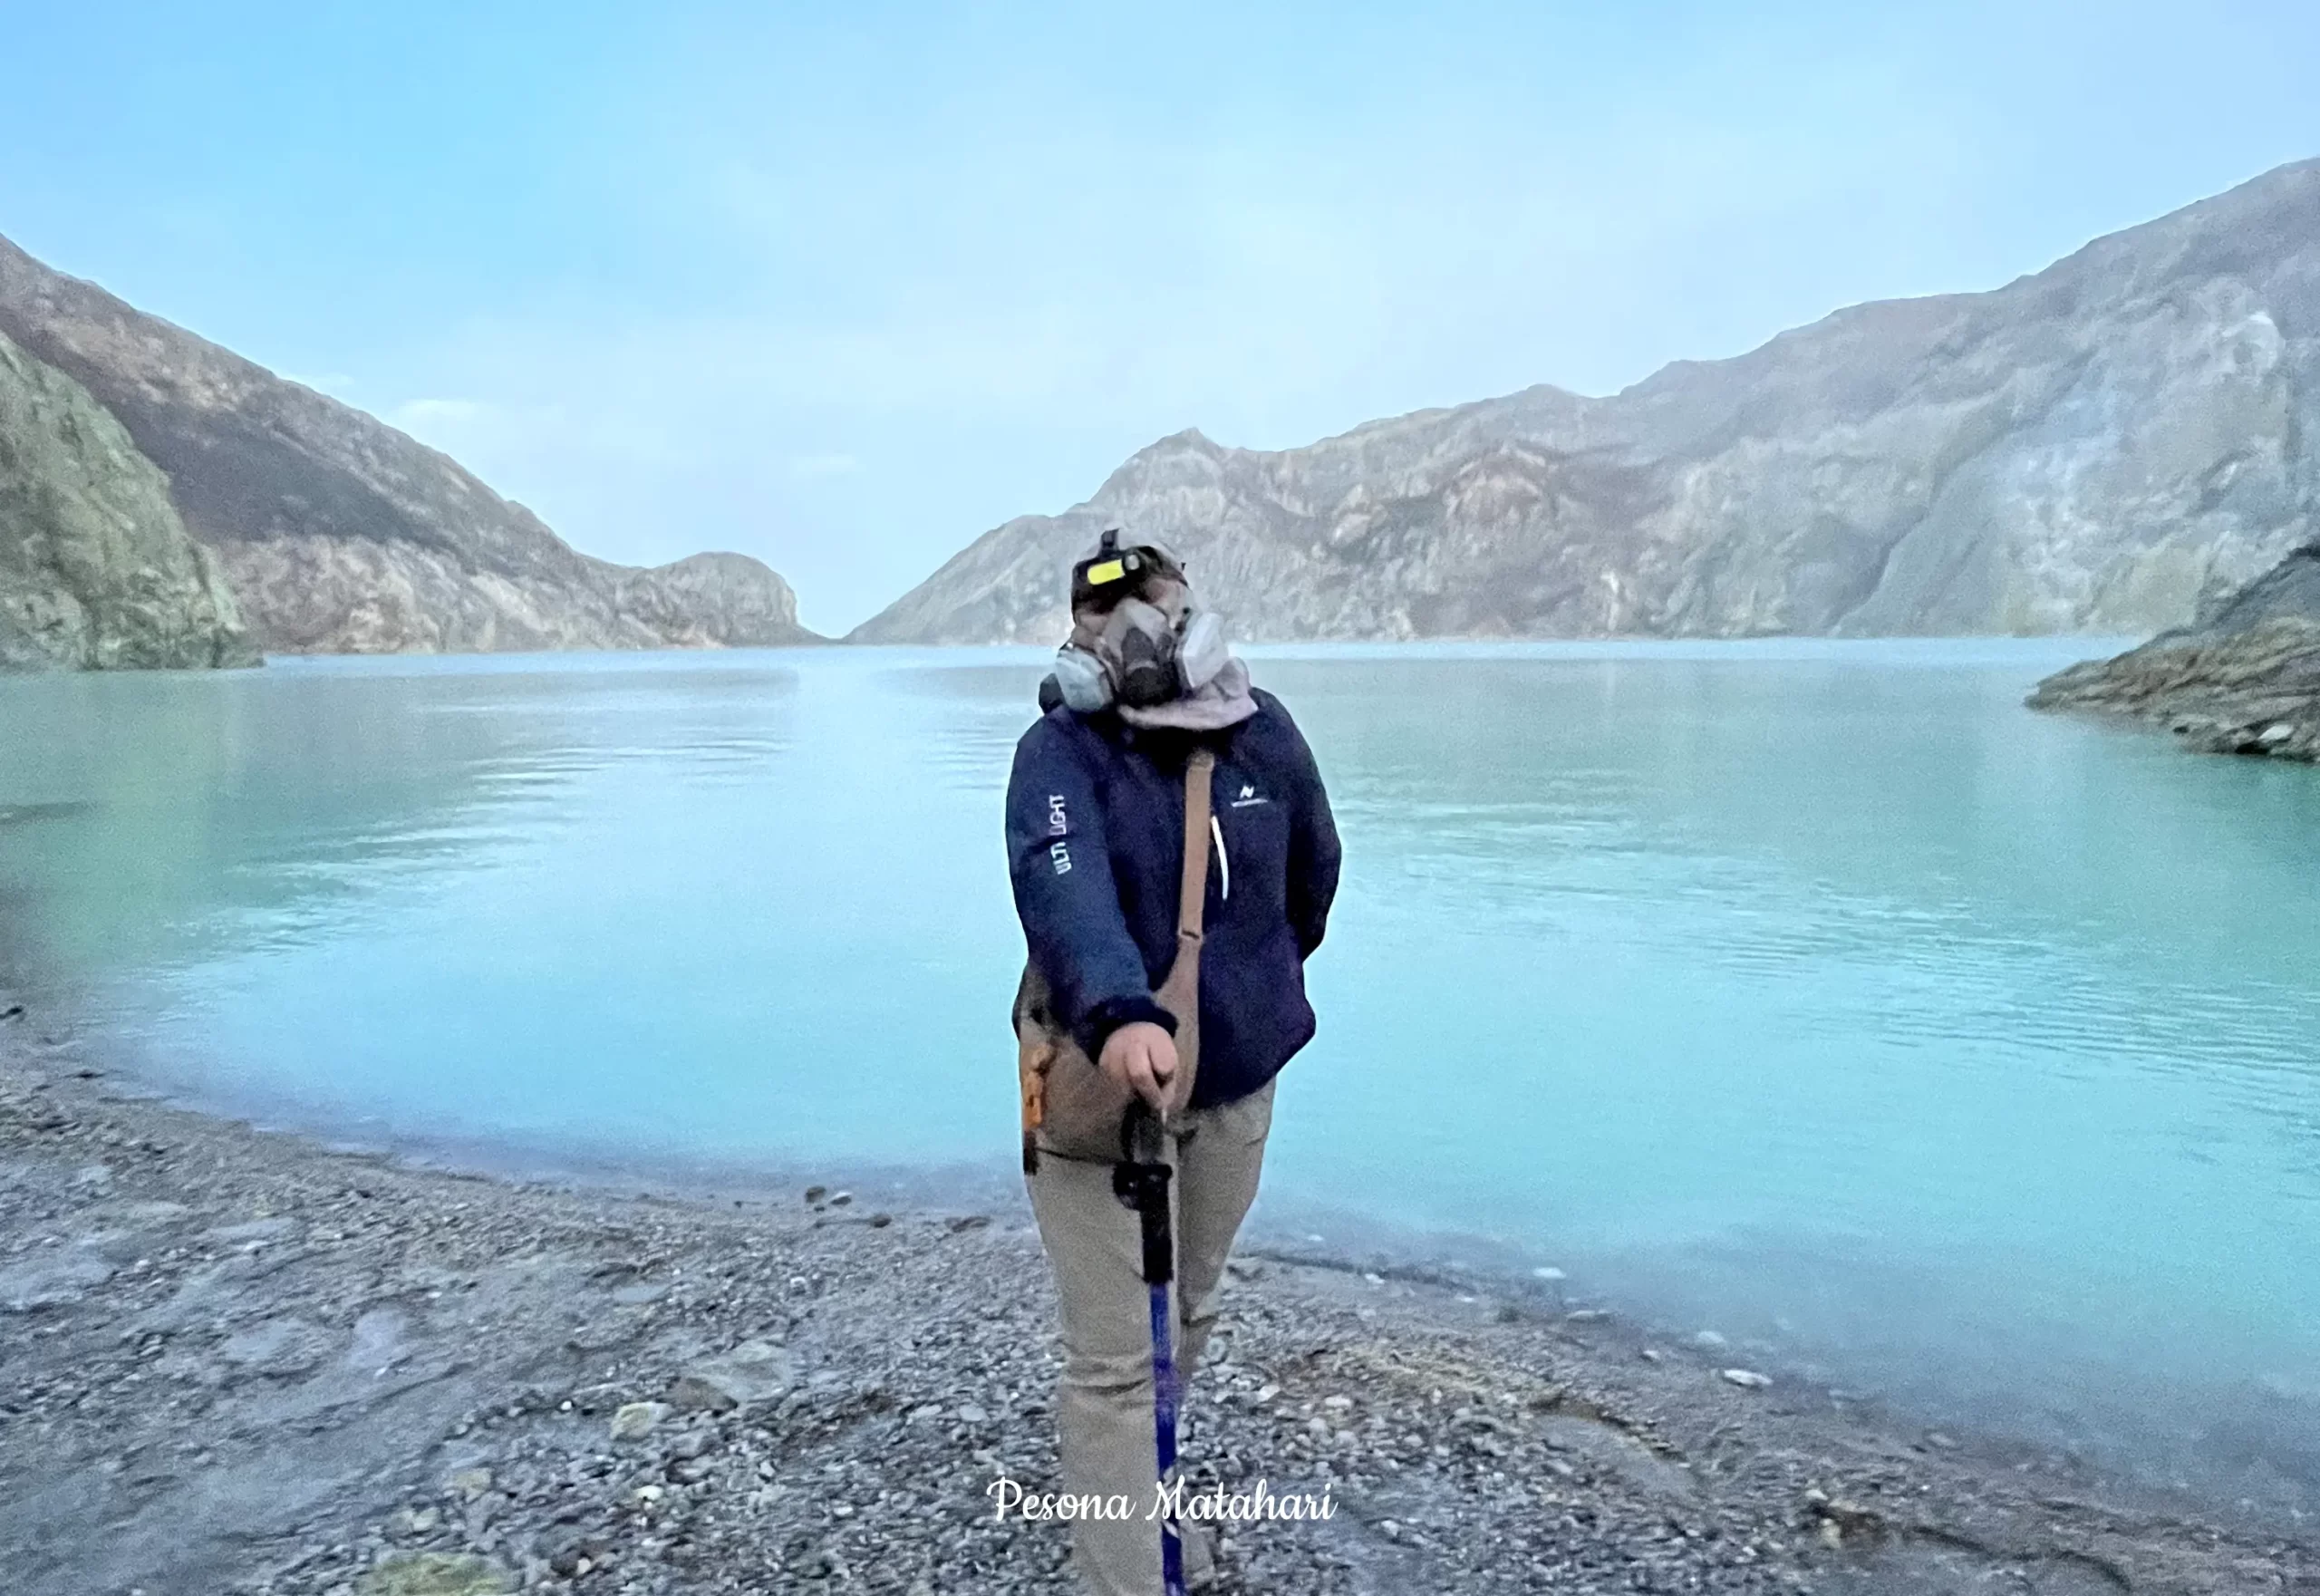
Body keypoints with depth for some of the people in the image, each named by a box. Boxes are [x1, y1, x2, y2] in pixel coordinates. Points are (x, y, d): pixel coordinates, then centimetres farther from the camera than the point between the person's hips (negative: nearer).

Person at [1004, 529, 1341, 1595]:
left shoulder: (1264, 733, -3)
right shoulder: (1060, 753, -17)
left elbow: (1312, 870, 14)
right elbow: (1065, 889, -37)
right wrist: (1118, 1014, -55)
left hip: (1235, 1084, 5)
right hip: (1100, 1087, -5)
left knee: (1187, 1318, 23)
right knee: (1116, 1356, 0)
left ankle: (1112, 1473, 51)